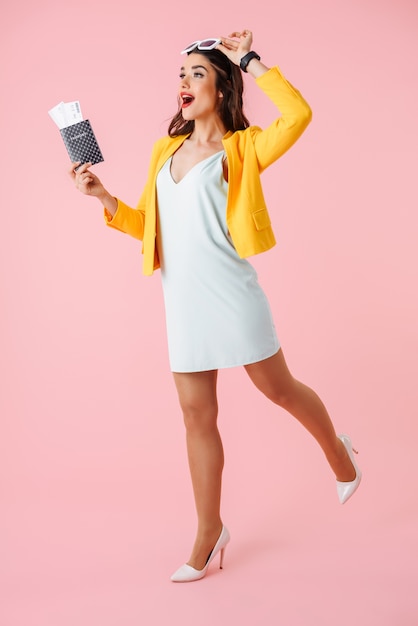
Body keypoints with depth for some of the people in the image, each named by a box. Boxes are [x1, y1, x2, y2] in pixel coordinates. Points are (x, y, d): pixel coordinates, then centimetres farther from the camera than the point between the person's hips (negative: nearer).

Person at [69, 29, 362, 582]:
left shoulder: (241, 148, -1)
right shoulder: (166, 150, 15)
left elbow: (298, 114, -19)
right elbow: (148, 225, 18)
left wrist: (249, 59, -10)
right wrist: (104, 198, 3)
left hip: (229, 293, -5)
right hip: (181, 302, 5)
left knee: (279, 389, 8)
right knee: (197, 417, 10)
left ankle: (337, 452, 39)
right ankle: (209, 533, 24)